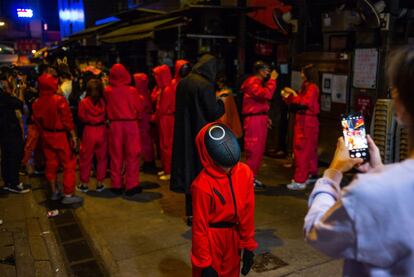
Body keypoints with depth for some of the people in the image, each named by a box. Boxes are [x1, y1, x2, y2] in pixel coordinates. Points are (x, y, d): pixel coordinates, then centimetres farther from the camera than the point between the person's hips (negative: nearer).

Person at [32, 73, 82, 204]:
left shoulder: (36, 103, -2)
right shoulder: (59, 100, -19)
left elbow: (37, 121, 4)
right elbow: (67, 119, -18)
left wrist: (43, 132, 15)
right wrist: (73, 136, -11)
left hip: (46, 136, 6)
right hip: (60, 136, -6)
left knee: (51, 164, 16)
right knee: (69, 164, 2)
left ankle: (54, 192, 27)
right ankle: (68, 195, 2)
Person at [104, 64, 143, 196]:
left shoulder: (107, 91, -5)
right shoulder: (132, 91, -9)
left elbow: (107, 107, 5)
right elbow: (139, 108, -4)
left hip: (115, 125, 2)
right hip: (131, 124, -2)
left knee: (116, 155, 11)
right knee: (132, 155, 6)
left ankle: (116, 185, 16)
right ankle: (131, 185, 8)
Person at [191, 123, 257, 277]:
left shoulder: (245, 173, -10)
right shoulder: (203, 185, -24)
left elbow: (247, 212, -1)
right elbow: (200, 226, -16)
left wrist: (248, 246, 4)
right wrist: (204, 263, -10)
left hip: (233, 237, 5)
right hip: (211, 238, -5)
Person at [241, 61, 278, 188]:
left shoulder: (259, 83, 21)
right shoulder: (252, 82, -11)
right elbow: (266, 95, -25)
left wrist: (265, 117, 19)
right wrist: (272, 80, -16)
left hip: (260, 119, 10)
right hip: (254, 120, -10)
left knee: (259, 149, 12)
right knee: (254, 150, -8)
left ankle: (253, 177, 20)